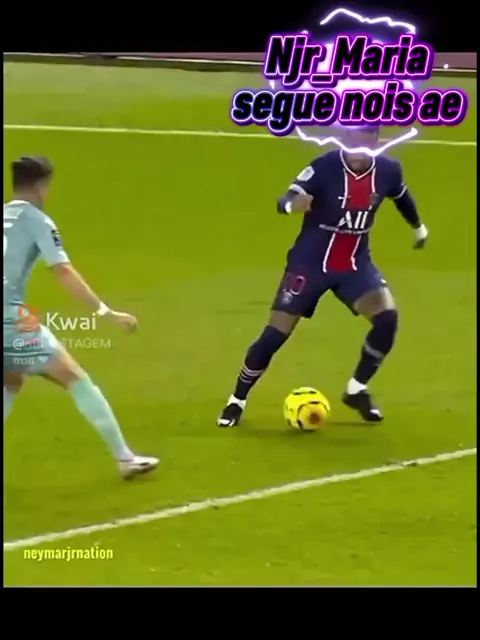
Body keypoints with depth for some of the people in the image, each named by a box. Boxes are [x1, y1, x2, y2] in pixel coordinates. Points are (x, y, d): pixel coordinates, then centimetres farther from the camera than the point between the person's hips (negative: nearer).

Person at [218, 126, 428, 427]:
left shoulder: (387, 170, -9)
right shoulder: (325, 167, -23)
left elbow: (401, 195, 14)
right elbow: (286, 201, -32)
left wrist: (418, 227, 31)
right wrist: (293, 204, -57)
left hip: (355, 263, 3)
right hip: (311, 263, -3)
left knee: (387, 317, -18)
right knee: (276, 334, -6)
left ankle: (357, 390, 5)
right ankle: (237, 401, 14)